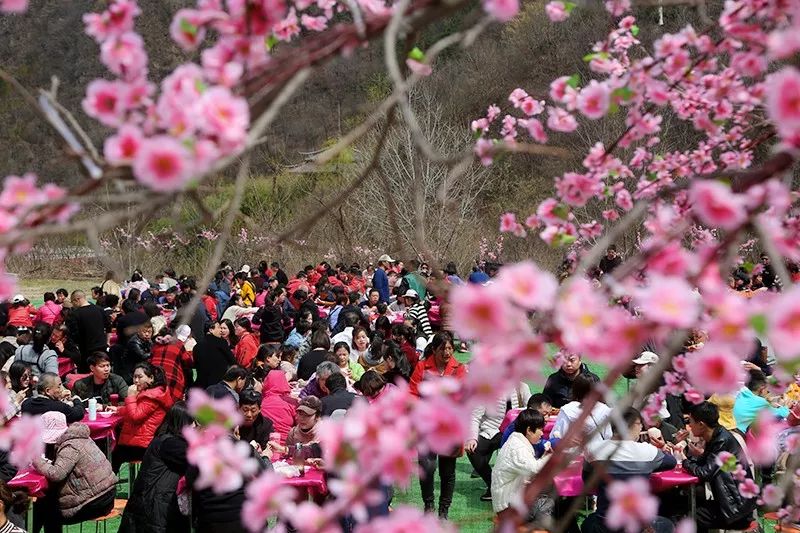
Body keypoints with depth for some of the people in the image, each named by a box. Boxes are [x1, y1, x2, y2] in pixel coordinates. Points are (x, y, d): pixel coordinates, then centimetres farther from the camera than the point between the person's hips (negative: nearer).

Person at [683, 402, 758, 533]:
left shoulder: (723, 441, -22)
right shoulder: (715, 437, 5)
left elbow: (704, 473, -24)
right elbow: (703, 463, 10)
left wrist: (685, 462, -7)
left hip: (737, 507, -9)